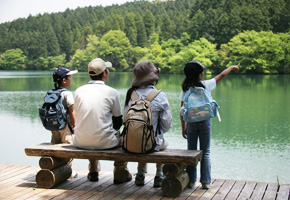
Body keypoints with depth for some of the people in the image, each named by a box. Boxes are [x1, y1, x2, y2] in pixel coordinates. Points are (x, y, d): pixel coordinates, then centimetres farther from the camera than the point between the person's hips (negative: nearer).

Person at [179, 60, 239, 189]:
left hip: (191, 122, 1)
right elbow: (222, 75, 10)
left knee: (191, 151, 10)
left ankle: (190, 181, 12)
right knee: (205, 152, 8)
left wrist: (183, 128, 5)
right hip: (205, 122, -1)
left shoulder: (185, 89, -3)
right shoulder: (206, 85, -6)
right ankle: (205, 182, 10)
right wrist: (232, 67, 28)